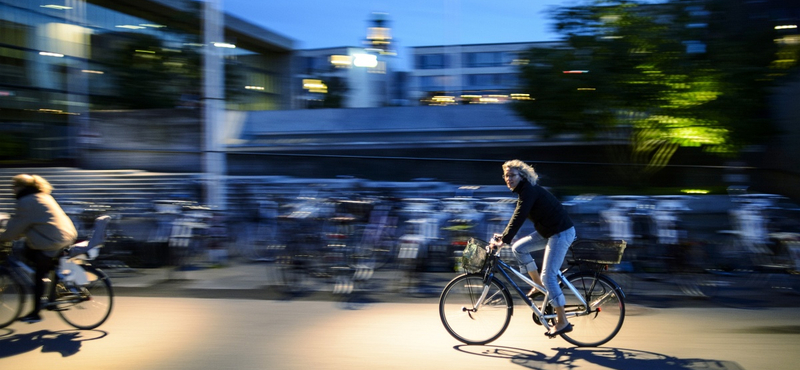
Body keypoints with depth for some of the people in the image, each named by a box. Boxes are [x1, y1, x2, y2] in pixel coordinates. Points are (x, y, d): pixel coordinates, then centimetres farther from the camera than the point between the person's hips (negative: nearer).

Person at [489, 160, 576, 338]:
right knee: (518, 247, 5)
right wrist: (503, 235, 14)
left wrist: (504, 240, -31)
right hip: (548, 231, 10)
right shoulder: (524, 190, 11)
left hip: (561, 233, -10)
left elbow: (519, 217, -28)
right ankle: (538, 284, 16)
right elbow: (518, 217, 19)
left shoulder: (529, 191, -19)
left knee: (548, 276, -12)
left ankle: (562, 322, -3)